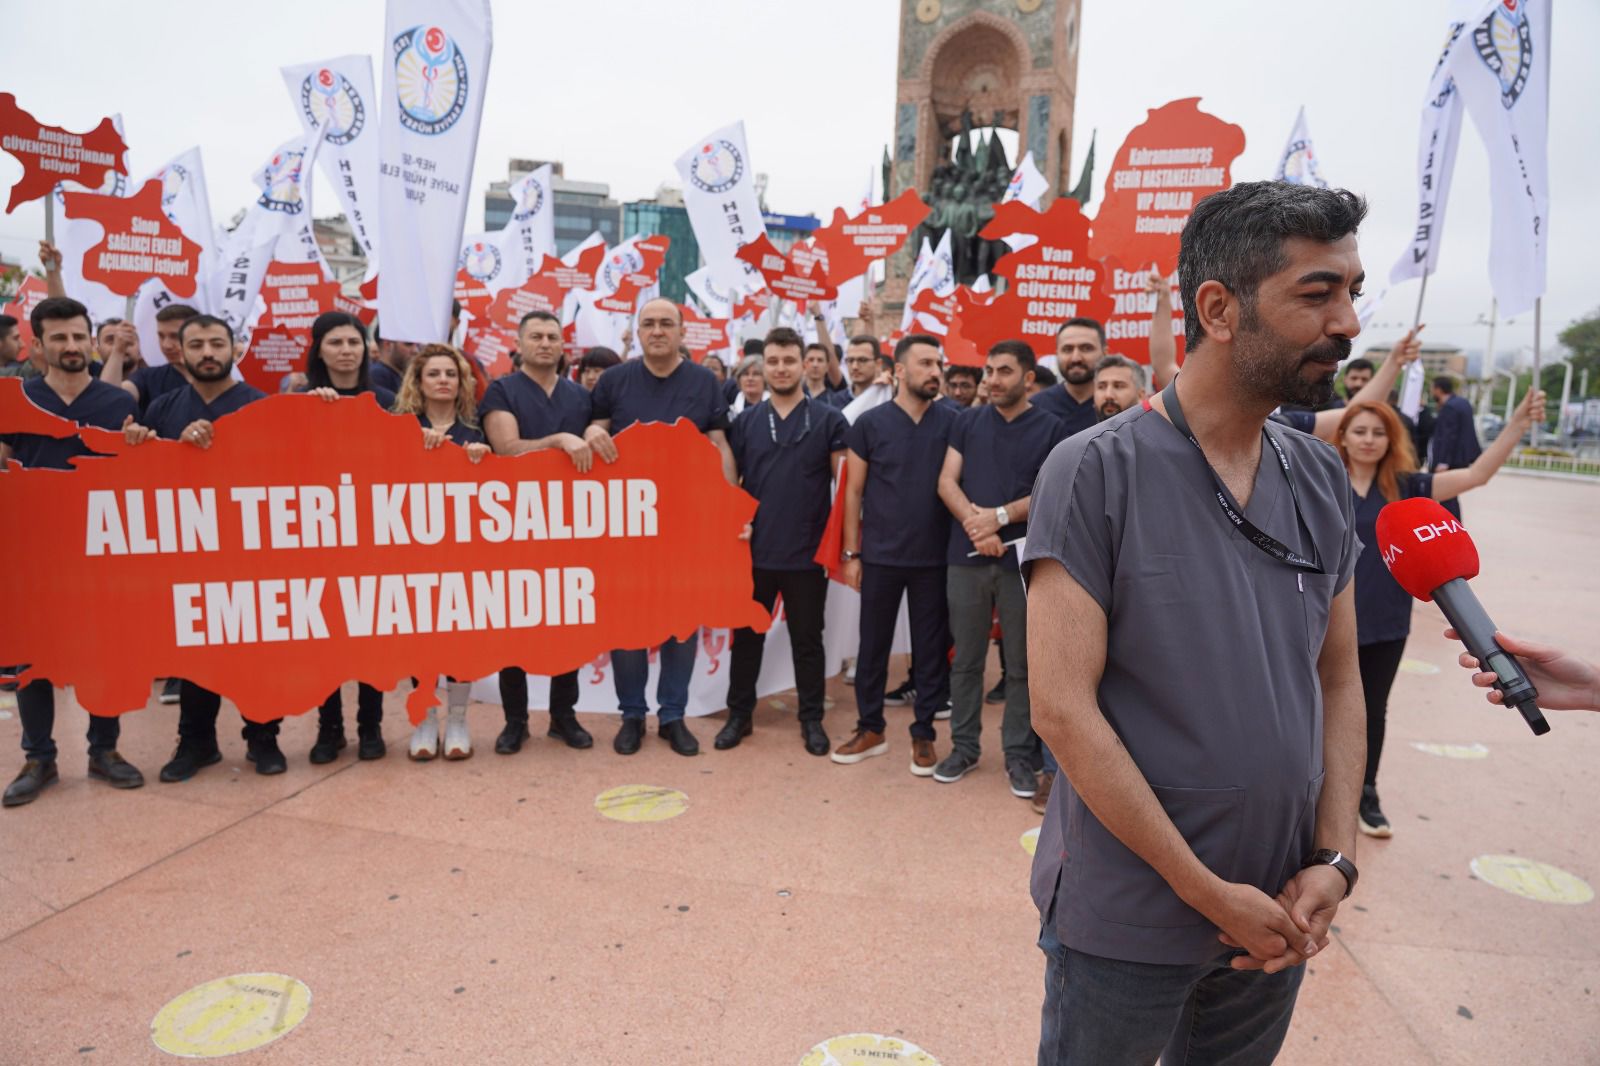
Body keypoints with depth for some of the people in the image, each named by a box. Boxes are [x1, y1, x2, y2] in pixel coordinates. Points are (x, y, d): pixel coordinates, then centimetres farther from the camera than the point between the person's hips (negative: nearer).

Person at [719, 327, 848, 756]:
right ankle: (740, 714, 26)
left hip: (808, 553, -2)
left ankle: (812, 719, 24)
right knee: (747, 636, 12)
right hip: (754, 550, 2)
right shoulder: (745, 421, 5)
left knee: (807, 639, 10)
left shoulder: (829, 420, -1)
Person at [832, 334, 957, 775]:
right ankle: (870, 728, 24)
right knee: (873, 645, 9)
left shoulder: (953, 422, 1)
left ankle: (923, 733, 22)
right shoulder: (870, 423, -2)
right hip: (880, 556, 0)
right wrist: (851, 553, -1)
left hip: (935, 557, 1)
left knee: (931, 647, 8)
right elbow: (853, 491, 2)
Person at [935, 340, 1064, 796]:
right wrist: (974, 524, -14)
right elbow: (946, 482, 2)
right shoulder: (967, 422, 10)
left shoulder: (1051, 428, 3)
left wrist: (1000, 516, -15)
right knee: (966, 659, 9)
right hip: (966, 557, 2)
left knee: (1022, 664, 6)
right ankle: (964, 747, 22)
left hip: (1025, 559, -2)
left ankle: (1019, 755, 17)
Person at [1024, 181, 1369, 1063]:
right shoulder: (1095, 471, -17)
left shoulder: (1322, 479, 2)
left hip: (1277, 916, 6)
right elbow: (1062, 708, -20)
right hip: (1128, 918, -5)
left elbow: (1339, 681, 7)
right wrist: (1207, 891, -16)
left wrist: (1334, 859, -3)